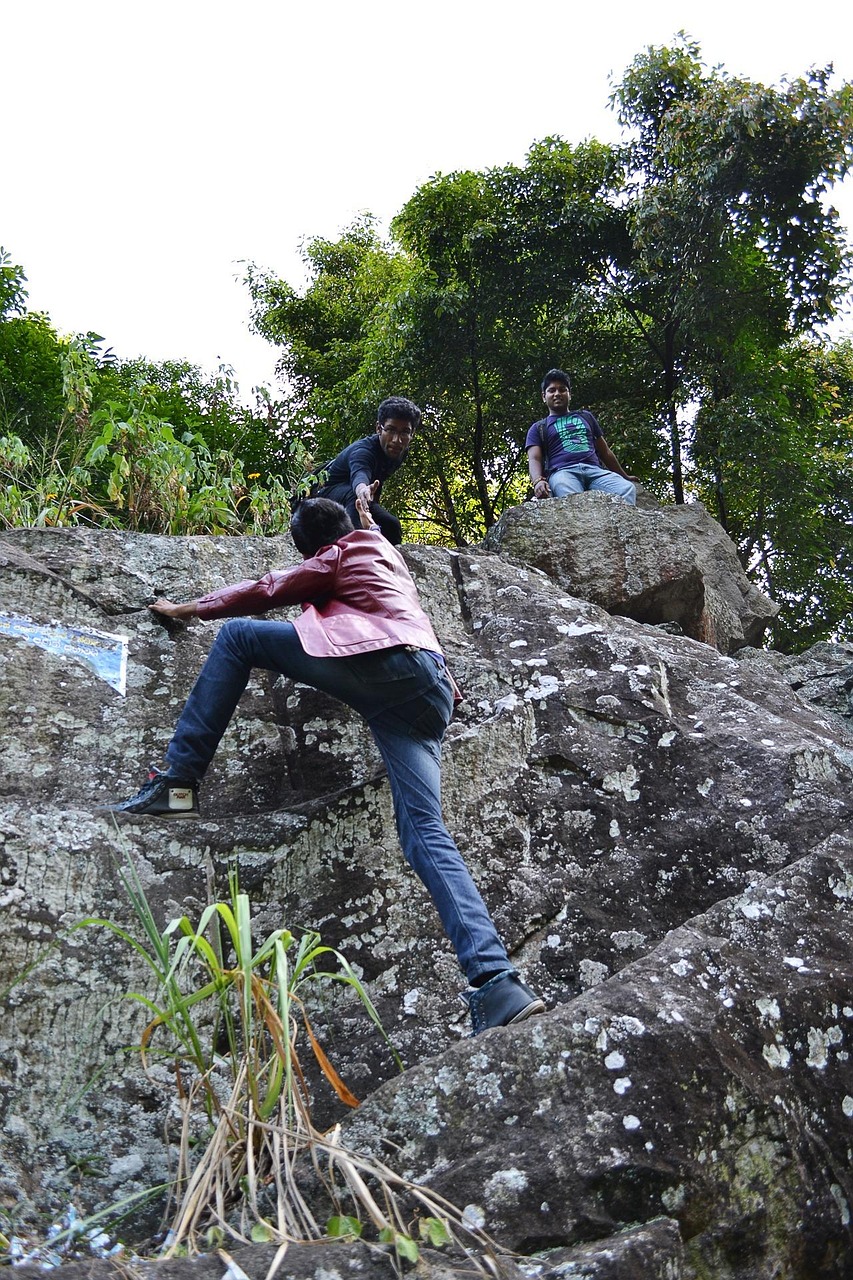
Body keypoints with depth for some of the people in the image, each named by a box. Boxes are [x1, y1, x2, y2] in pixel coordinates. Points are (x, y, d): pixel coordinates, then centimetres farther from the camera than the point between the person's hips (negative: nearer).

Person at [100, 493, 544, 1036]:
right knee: (426, 830, -5)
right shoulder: (387, 551, 35)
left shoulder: (336, 556, 17)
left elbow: (267, 591, 20)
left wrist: (187, 607, 31)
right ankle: (498, 982, -22)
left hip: (376, 660, -7)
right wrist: (368, 514, 77)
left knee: (238, 634, 8)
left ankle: (178, 782, -3)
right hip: (430, 690, 7)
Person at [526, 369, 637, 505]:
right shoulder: (538, 428, 23)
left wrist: (624, 476, 39)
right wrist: (538, 481, -18)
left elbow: (604, 451, 37)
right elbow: (534, 459, 6)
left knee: (627, 489, -32)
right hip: (562, 471, -3)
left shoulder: (586, 416, 34)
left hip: (594, 469, 3)